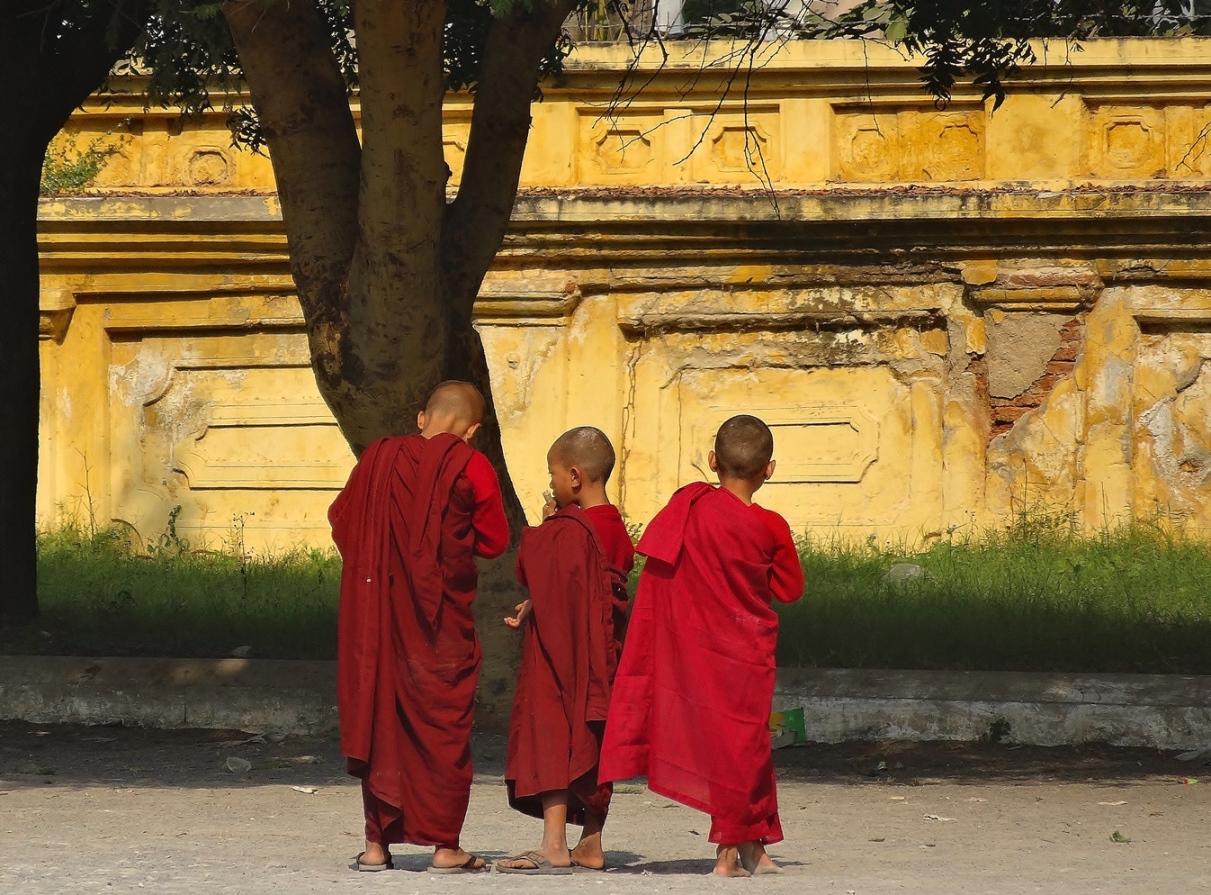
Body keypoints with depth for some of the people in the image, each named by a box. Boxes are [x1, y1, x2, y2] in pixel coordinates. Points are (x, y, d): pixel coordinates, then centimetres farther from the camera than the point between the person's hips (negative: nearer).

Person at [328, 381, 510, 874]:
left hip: (378, 610, 3)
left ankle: (377, 843, 8)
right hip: (443, 620, -3)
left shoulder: (378, 457, 2)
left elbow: (341, 519, 10)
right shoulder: (470, 467, -7)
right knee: (443, 723, 4)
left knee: (378, 719, 9)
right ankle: (444, 845, 0)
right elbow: (495, 540, 0)